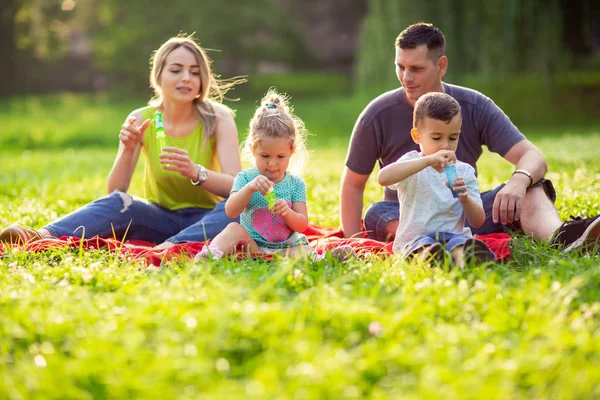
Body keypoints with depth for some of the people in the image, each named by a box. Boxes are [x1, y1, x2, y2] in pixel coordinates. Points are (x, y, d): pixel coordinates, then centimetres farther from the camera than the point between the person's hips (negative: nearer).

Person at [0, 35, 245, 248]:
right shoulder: (141, 120, -3)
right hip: (159, 220, 1)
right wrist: (128, 151, -29)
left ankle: (169, 249, -55)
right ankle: (44, 236, -54)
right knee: (119, 203, -30)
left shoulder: (218, 119, -7)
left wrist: (196, 173, -37)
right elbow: (114, 192, -10)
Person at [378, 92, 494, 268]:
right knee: (429, 249, -39)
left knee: (476, 248, -34)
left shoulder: (464, 171, 14)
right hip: (415, 238, -2)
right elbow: (383, 178, -21)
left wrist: (465, 199, -13)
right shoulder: (412, 162, 5)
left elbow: (478, 222, 11)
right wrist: (428, 160, -27)